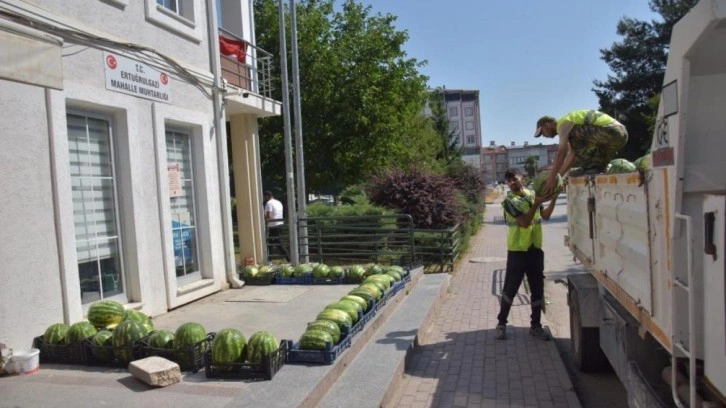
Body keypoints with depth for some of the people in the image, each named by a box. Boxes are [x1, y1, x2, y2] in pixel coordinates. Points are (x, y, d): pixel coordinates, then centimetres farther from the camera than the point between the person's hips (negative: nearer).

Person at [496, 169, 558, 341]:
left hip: (535, 249, 5)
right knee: (510, 289, 2)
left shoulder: (533, 194, 7)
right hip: (517, 251, -5)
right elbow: (524, 222, -20)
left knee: (538, 289, 10)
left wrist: (553, 198, 1)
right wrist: (536, 203, -25)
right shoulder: (509, 201, -11)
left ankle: (535, 325, 22)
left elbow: (545, 215, 12)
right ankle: (501, 323, 16)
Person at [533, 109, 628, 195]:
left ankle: (591, 168, -9)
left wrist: (551, 178, -12)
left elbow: (561, 153, -13)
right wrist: (557, 177, 16)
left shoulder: (563, 123, -5)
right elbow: (572, 155, 21)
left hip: (609, 131, -10)